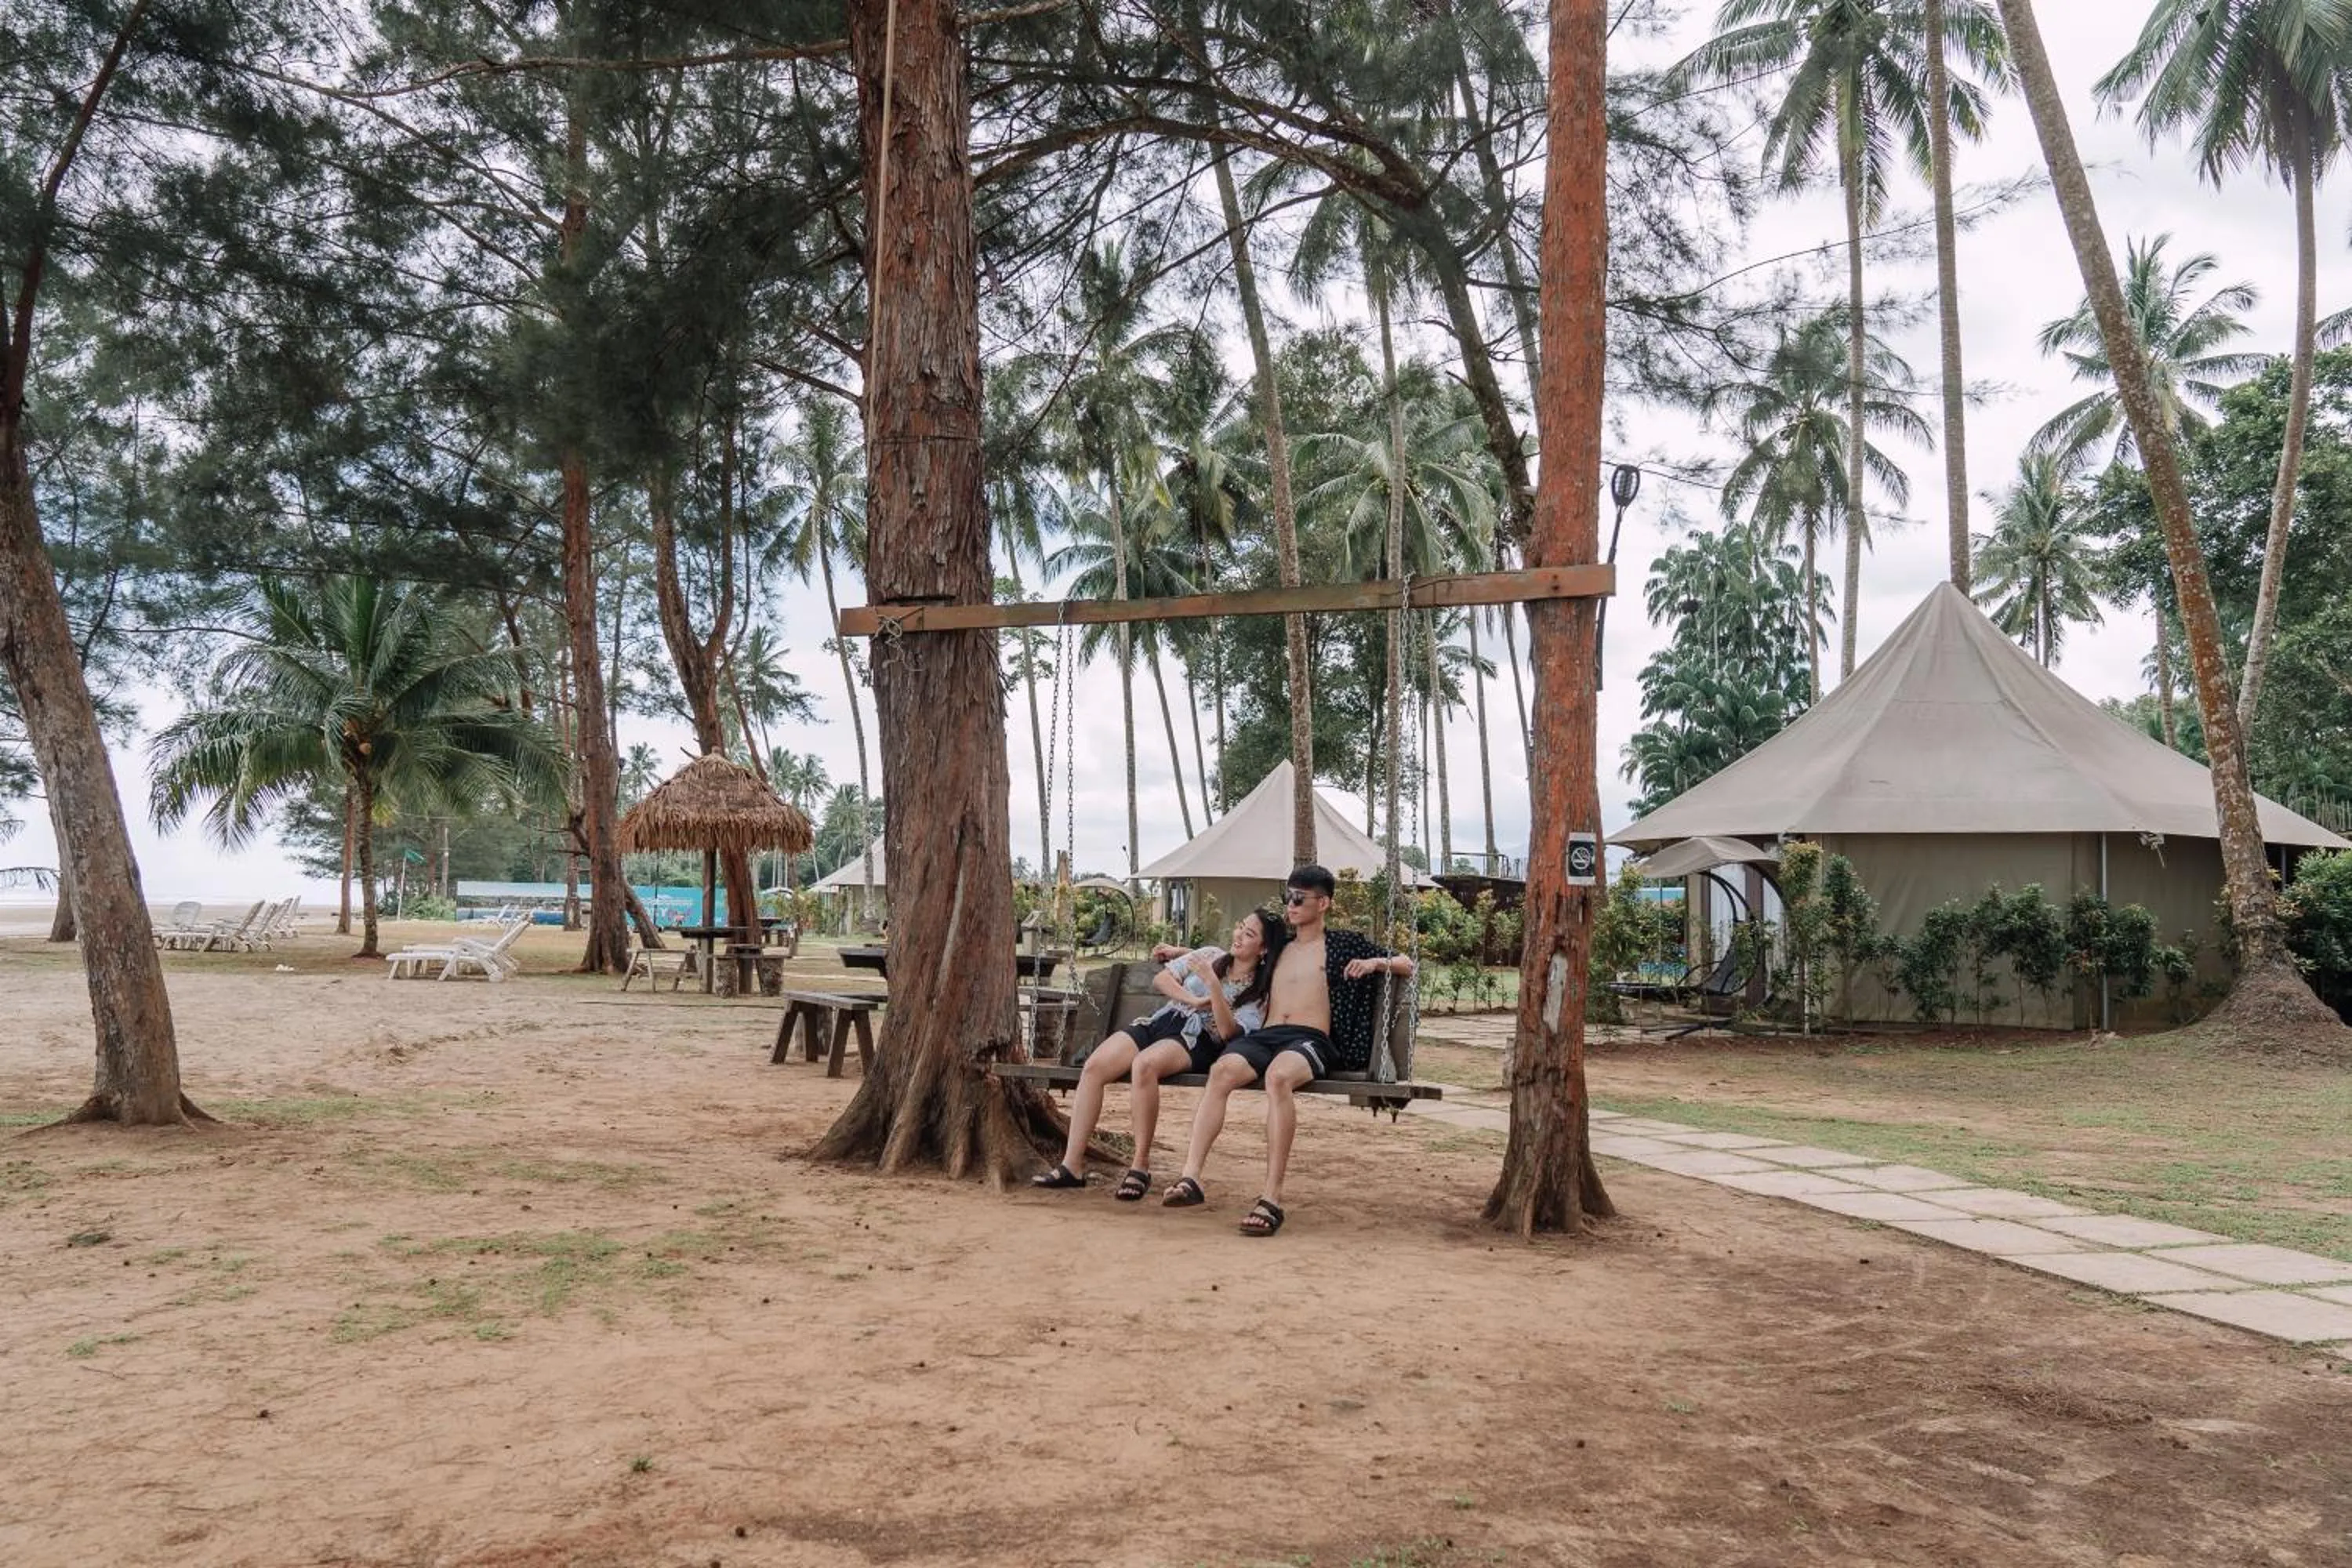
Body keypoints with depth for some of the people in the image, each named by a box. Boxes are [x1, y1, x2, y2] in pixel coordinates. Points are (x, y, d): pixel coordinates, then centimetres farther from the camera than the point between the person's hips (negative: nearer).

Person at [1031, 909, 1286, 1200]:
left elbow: (1228, 1031, -14)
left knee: (1144, 1065, -38)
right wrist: (1193, 1000, 1)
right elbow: (1160, 979, 16)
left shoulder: (1259, 994, 4)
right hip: (1161, 1022, 5)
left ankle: (1141, 1166, -28)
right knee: (1094, 1066, -21)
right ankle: (1072, 1165, -21)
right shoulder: (1211, 956, 17)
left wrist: (1213, 985, -22)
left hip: (1196, 1042, -5)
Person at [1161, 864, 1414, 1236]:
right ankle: (1191, 1177, -43)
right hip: (1264, 1035, 4)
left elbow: (1407, 966, 19)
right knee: (1223, 1069, -33)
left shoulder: (1345, 944, 19)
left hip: (1311, 1038, -4)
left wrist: (1377, 962, -2)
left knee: (1279, 1075, -40)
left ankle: (1272, 1198, -45)